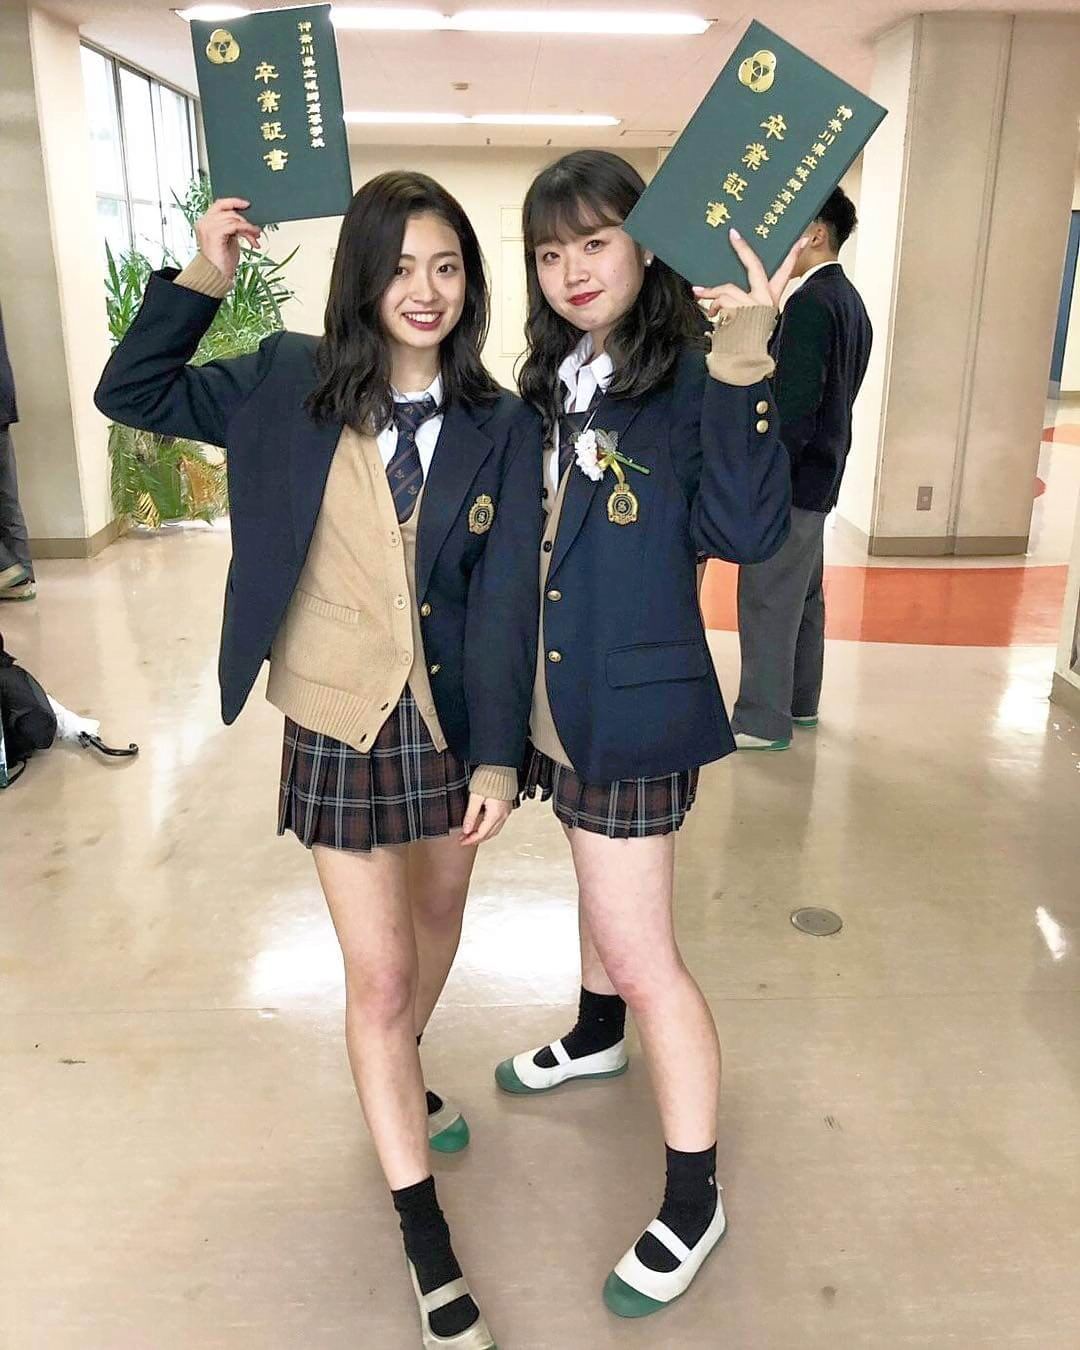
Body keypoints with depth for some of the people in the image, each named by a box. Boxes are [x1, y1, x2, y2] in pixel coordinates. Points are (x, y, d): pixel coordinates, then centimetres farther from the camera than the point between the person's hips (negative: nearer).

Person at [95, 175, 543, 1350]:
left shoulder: (502, 427, -5)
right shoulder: (292, 385, -3)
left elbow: (506, 603, -9)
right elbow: (130, 395, 3)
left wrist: (498, 755, -12)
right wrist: (199, 279, -9)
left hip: (451, 721, 2)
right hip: (338, 726, -1)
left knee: (436, 922, 22)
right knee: (378, 976, 3)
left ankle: (401, 1087, 55)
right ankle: (425, 1240, 22)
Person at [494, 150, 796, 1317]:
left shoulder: (685, 379, -15)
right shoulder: (550, 383, 6)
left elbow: (744, 533, -29)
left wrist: (739, 365, -35)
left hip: (635, 703, -7)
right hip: (560, 698, 7)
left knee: (641, 951, -1)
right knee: (599, 881, 28)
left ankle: (693, 1201, 18)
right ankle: (596, 1039, 54)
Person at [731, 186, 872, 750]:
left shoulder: (811, 302, -18)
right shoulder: (850, 301, 13)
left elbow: (793, 407, -24)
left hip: (791, 480, -10)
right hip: (819, 474, 10)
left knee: (767, 600, -1)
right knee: (802, 593, 18)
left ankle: (763, 719, 9)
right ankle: (799, 702, 31)